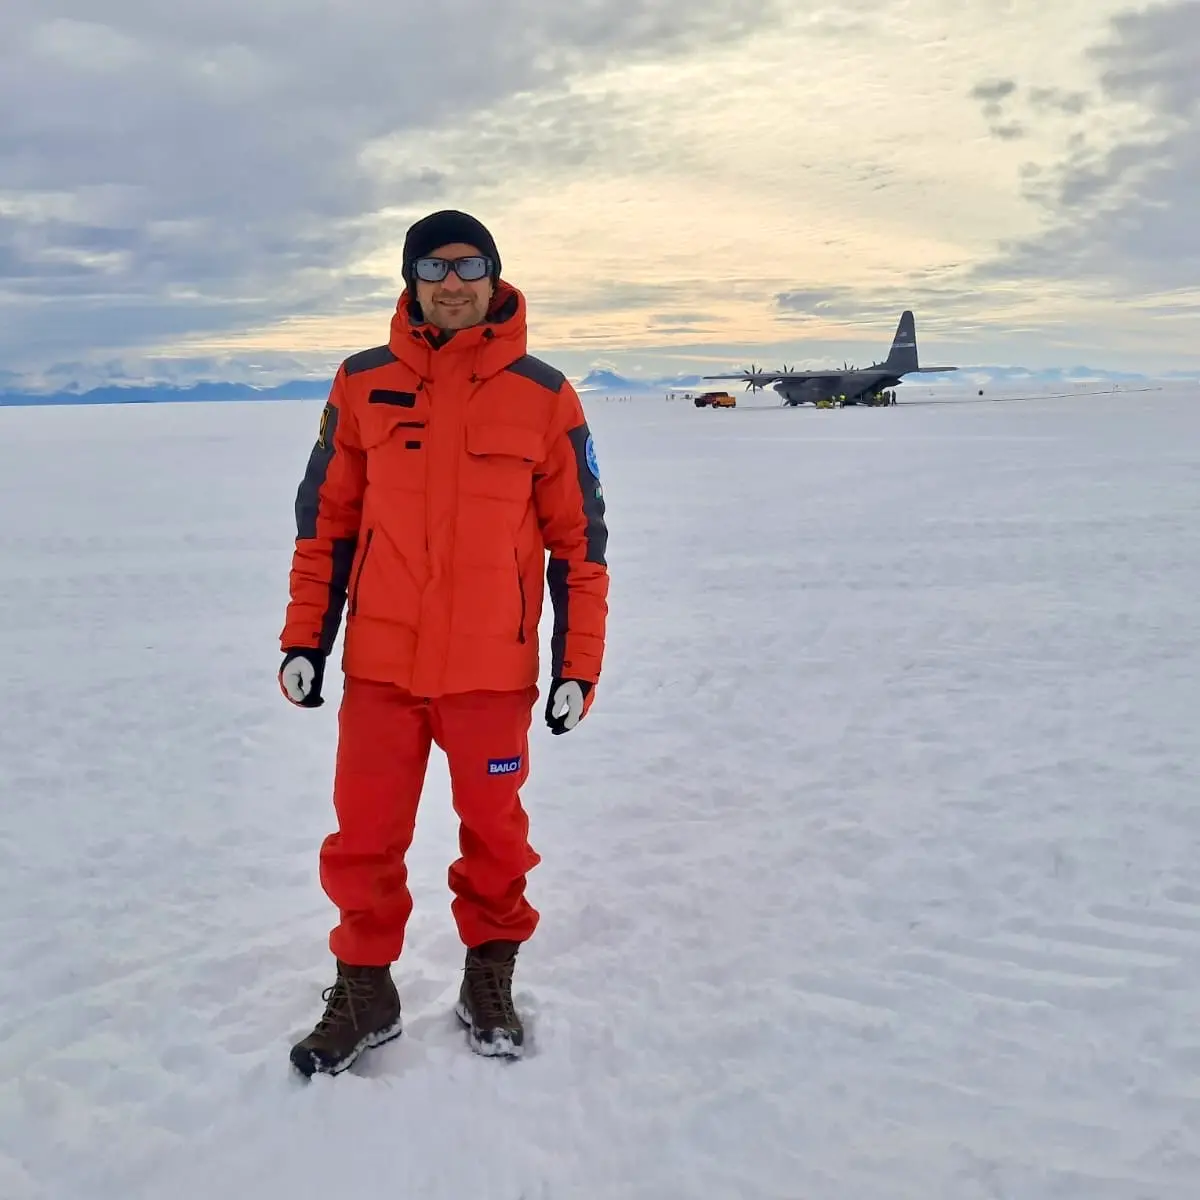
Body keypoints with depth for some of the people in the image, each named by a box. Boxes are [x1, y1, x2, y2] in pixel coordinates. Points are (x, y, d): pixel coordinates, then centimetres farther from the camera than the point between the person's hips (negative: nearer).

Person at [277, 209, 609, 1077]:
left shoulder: (543, 395, -1)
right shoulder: (363, 384, 3)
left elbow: (577, 539, 1)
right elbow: (325, 520, 7)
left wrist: (578, 663, 0)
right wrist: (305, 638, 6)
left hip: (494, 669, -1)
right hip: (380, 664, 1)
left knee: (494, 832, 11)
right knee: (365, 838, 8)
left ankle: (490, 977, 32)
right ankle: (365, 989, 27)